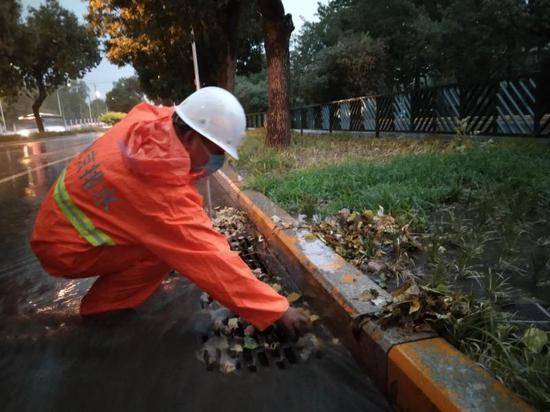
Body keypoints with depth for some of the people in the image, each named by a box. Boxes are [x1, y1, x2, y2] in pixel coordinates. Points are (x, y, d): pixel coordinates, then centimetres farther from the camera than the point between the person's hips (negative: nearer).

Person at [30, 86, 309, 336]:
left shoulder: (146, 119, -15)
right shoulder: (164, 191, -36)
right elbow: (212, 259, -33)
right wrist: (277, 309, -26)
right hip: (65, 248, -7)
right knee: (170, 248, -20)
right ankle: (102, 305, 2)